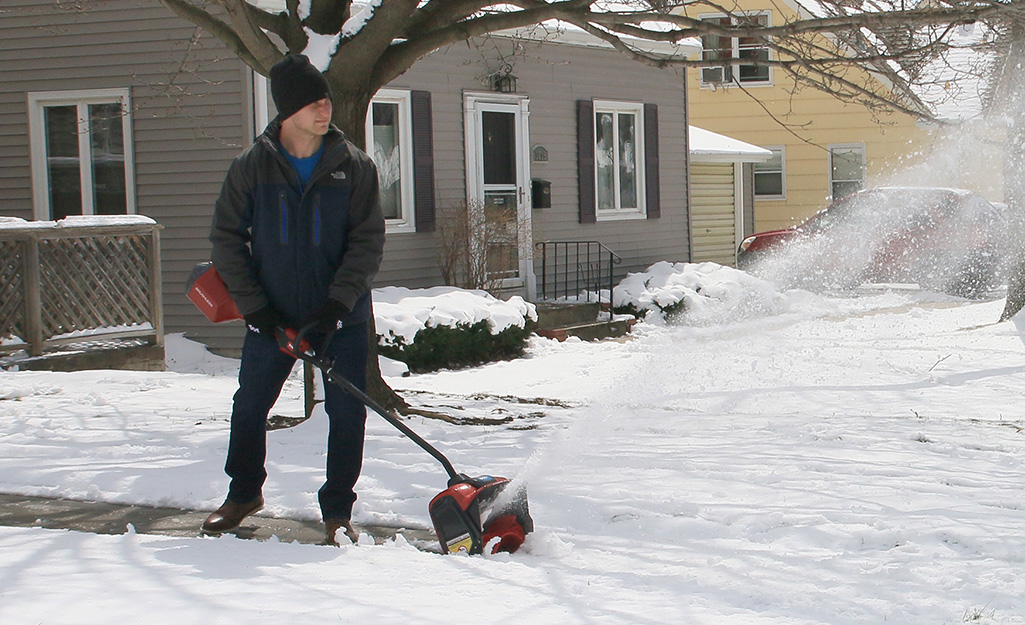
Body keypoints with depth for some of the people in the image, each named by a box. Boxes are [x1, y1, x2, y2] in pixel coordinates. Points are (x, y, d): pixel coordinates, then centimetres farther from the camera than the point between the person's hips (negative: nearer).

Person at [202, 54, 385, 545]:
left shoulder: (354, 166, -4)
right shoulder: (252, 166, -4)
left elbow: (368, 240, -6)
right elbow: (227, 238, 0)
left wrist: (338, 302, -16)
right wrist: (253, 305, -7)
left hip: (341, 317, -1)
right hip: (273, 315, 1)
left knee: (346, 412, -2)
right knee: (250, 405, 10)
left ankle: (338, 511, 12)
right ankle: (244, 494, 33)